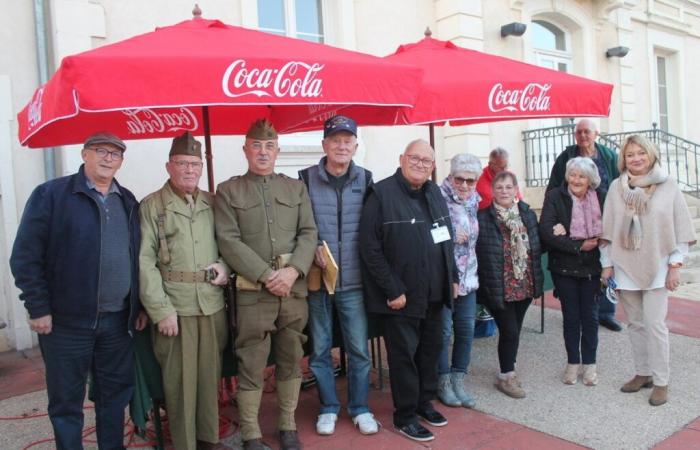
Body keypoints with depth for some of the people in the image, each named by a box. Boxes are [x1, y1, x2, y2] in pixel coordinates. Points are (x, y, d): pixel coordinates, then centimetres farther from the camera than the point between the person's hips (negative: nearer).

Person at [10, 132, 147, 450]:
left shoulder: (128, 202, 11)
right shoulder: (50, 194, -5)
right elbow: (25, 257, -7)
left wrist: (140, 305, 10)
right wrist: (38, 309, -9)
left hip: (118, 320, 5)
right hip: (66, 321, -4)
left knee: (116, 395, 15)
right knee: (66, 401, 9)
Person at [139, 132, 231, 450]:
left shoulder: (213, 203, 11)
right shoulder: (151, 206, -1)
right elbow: (145, 261, -6)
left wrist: (225, 266, -3)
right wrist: (161, 310, -12)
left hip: (213, 304, 4)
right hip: (175, 307, -4)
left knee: (210, 375, 13)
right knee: (180, 380, 4)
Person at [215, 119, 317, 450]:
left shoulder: (297, 188, 12)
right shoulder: (228, 191, 4)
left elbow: (309, 233, 5)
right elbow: (229, 241, -6)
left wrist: (293, 271, -11)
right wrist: (266, 276, -14)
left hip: (294, 288, 3)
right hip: (252, 291, -3)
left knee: (291, 360, 12)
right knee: (251, 365, 3)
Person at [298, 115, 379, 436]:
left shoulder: (366, 179, 2)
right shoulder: (305, 179, -4)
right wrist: (312, 248, -13)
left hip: (353, 281, 1)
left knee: (359, 349, 9)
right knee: (319, 349, 11)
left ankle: (360, 408, 28)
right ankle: (328, 407, 30)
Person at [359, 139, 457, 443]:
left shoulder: (434, 193, 10)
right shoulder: (382, 193, -13)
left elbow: (447, 240, 18)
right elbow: (369, 248, -17)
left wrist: (452, 278, 14)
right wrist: (392, 290, -18)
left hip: (434, 293, 7)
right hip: (401, 295, -7)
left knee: (431, 349, 18)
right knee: (404, 355, 5)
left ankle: (424, 402, 37)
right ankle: (405, 416, 21)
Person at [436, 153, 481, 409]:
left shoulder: (474, 202, 9)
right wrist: (452, 237, -20)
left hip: (468, 278, 7)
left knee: (466, 330, 10)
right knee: (443, 331, 2)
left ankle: (458, 380, 24)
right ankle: (443, 383, 19)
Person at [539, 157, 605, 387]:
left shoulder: (601, 197, -3)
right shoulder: (555, 197, -8)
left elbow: (607, 229, -7)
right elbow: (545, 231, -16)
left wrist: (568, 235, -19)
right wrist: (579, 245, -20)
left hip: (592, 267, 1)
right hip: (564, 267, -1)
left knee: (590, 316, 11)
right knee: (571, 317, 10)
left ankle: (589, 364, 26)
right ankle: (573, 363, 25)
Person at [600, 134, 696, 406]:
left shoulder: (668, 186, -2)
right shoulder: (616, 187, 3)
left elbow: (681, 228, -1)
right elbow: (608, 228, 5)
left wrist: (675, 265, -5)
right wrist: (607, 264, 3)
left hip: (657, 267, -2)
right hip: (625, 267, 2)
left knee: (654, 324, -5)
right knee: (636, 324, 11)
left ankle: (661, 381, 8)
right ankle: (643, 373, 25)